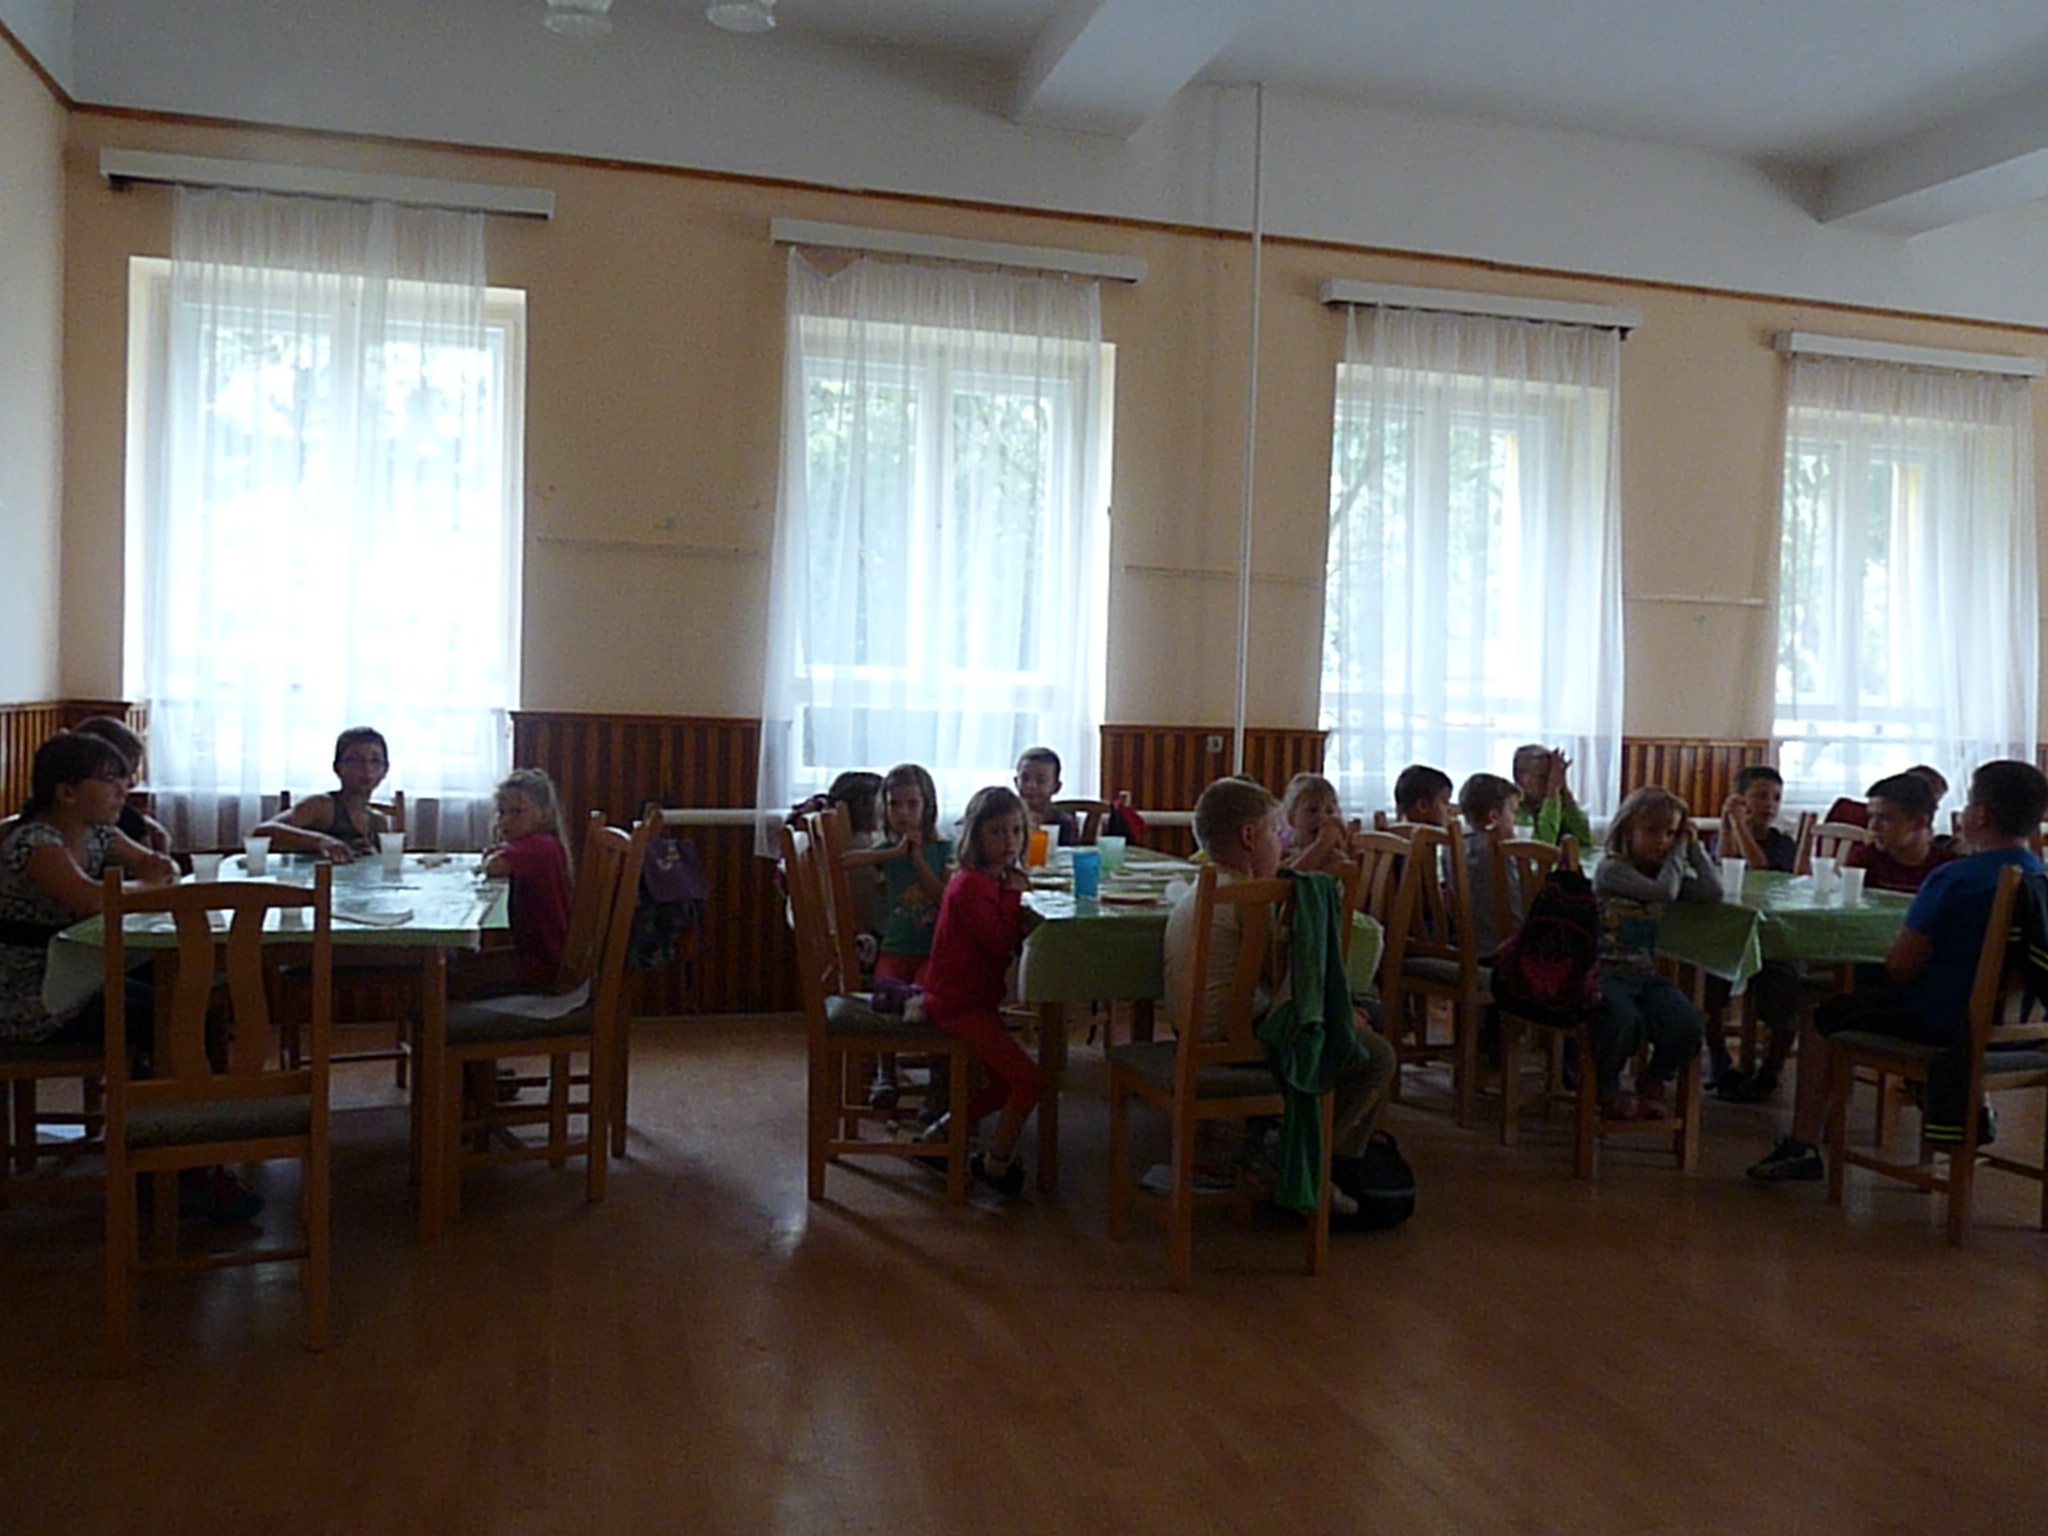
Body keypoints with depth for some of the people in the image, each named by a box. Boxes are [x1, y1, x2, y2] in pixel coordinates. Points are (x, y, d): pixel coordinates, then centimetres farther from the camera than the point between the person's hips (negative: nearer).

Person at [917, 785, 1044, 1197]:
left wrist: (1024, 918, -13)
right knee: (1029, 1079, -15)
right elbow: (1000, 943, -25)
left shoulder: (1002, 880, 12)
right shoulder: (969, 884, -19)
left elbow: (1009, 936, 7)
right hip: (959, 1002, -10)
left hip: (979, 999, 10)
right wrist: (1015, 897, -17)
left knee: (1004, 1081, 20)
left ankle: (942, 1133, 30)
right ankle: (997, 1162, 3)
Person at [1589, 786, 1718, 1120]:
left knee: (1687, 1025, -22)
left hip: (1647, 973, 6)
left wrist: (1691, 846, 5)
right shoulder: (1612, 869, -7)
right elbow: (1664, 892, -19)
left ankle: (1655, 1080, 11)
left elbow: (1713, 892, -1)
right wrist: (1678, 855, -3)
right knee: (1623, 1020, -36)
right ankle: (1607, 1090, -4)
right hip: (1606, 971, -6)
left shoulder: (1667, 872, 14)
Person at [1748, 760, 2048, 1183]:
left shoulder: (1954, 878, -21)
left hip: (1947, 1023, -7)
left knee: (1823, 1019, 8)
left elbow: (1900, 968, -19)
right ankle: (1969, 1108, 40)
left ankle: (1802, 1148, 9)